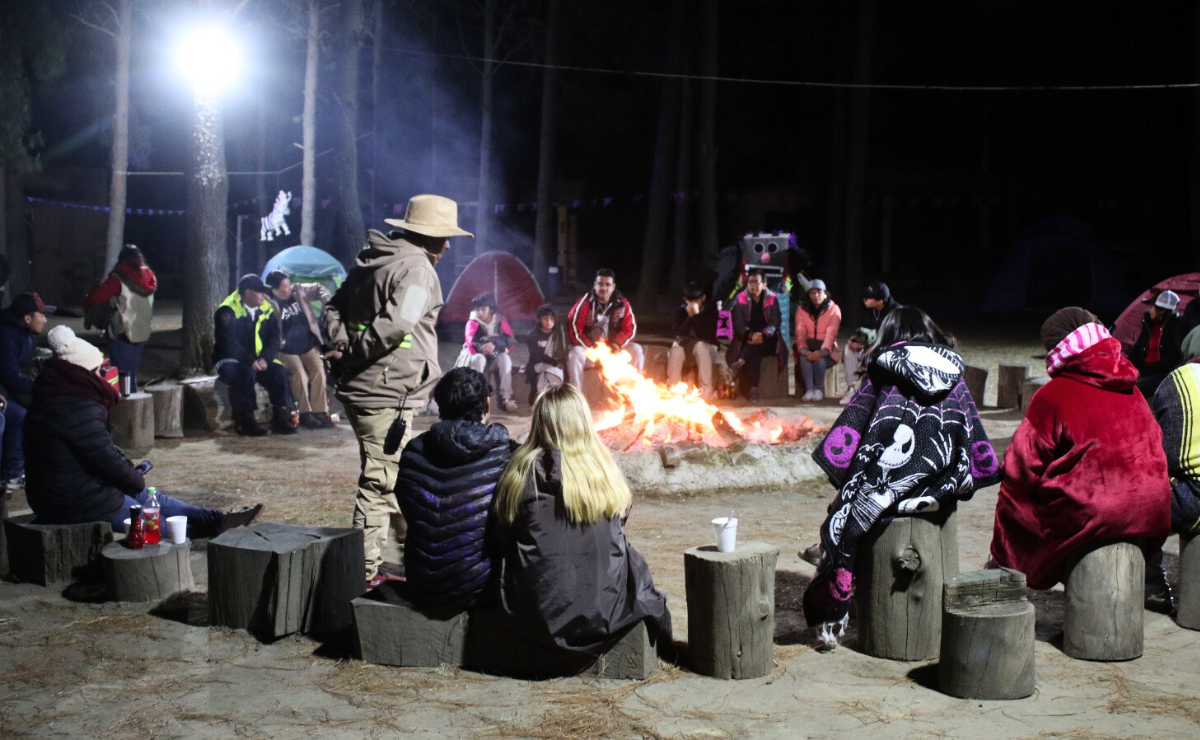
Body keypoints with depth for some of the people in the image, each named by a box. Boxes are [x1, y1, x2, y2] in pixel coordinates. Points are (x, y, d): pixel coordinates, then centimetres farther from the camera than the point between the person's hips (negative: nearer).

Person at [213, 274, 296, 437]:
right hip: (230, 361, -5)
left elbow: (274, 337, 1)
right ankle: (245, 421, -26)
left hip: (258, 361, 5)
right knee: (246, 374, -35)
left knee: (279, 372, -20)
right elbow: (229, 344, -22)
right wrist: (250, 361, -30)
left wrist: (265, 358, -17)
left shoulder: (266, 309, 4)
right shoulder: (228, 311, -14)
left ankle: (281, 418, -14)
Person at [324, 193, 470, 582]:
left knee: (392, 473, 21)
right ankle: (364, 574, 1)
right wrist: (354, 354, -14)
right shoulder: (416, 268, -14)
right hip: (387, 393, -10)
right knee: (380, 483, -3)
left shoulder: (370, 260, 14)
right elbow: (395, 325, -27)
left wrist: (343, 344, 2)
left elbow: (334, 308, 17)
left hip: (360, 389, 10)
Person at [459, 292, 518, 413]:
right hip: (475, 359, -2)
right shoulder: (473, 323, -7)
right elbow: (471, 342, -23)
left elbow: (511, 341, -12)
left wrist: (495, 344, -30)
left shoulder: (500, 321, 0)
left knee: (505, 357, -31)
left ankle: (505, 398, -33)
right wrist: (483, 348, -42)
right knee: (479, 358, -36)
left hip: (496, 360, 2)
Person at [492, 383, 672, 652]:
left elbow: (503, 542, 2)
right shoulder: (606, 471, -5)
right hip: (602, 608, -1)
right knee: (635, 564, 27)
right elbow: (616, 536, 8)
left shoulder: (522, 472, -7)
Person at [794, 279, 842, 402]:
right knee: (804, 357, -33)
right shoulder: (802, 309, 7)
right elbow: (800, 332, -6)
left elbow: (831, 333, -14)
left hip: (827, 351, -1)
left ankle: (819, 389, -22)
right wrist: (803, 350, -28)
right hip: (808, 347, 2)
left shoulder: (834, 309, 0)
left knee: (819, 358, -35)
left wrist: (823, 351, -32)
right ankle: (809, 389, -36)